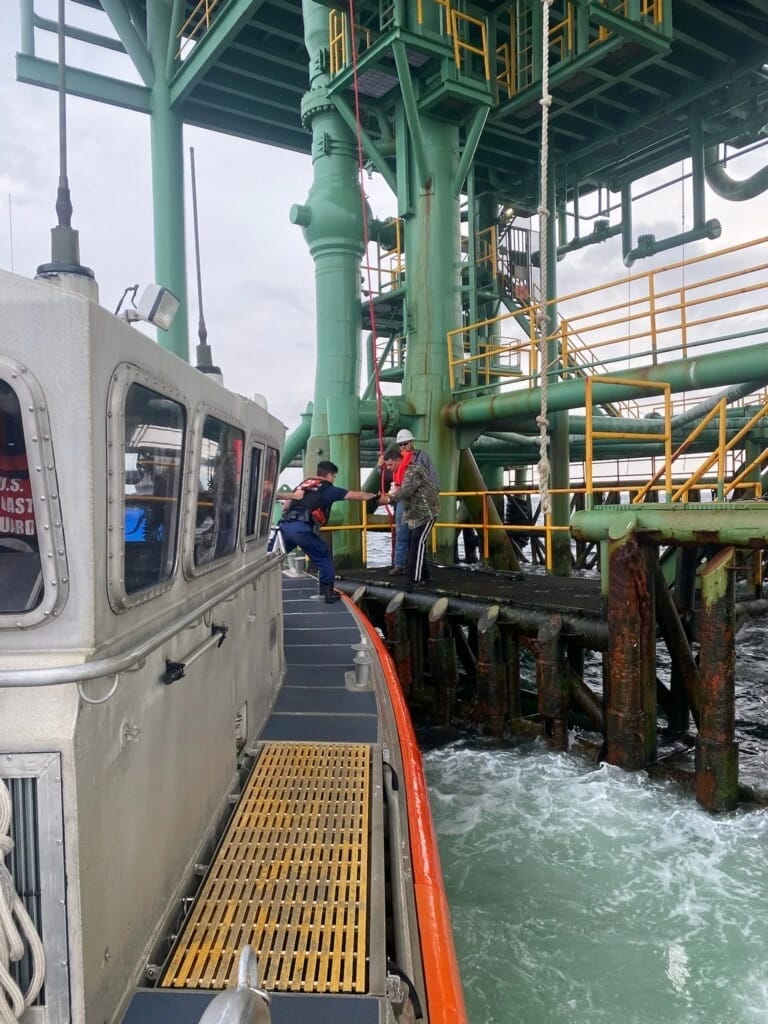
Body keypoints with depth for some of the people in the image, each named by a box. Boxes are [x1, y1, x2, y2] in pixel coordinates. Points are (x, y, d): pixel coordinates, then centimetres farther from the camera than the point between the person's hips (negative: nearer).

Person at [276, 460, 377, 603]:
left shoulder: (302, 485, 28)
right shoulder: (328, 489, 12)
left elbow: (287, 504, 25)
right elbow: (356, 495, 16)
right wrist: (374, 496, 28)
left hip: (285, 525, 5)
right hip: (302, 528, -5)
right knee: (324, 557, 13)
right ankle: (328, 592, 15)